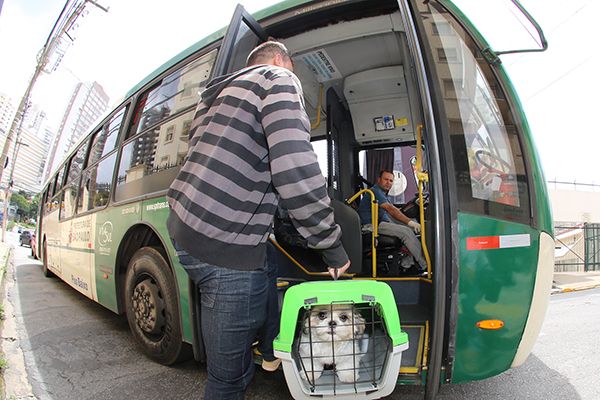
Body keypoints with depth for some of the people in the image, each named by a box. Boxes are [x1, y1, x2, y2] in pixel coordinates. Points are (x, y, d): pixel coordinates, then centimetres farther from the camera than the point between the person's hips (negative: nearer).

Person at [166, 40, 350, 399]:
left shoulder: (219, 92, 23)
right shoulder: (278, 79, -4)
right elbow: (296, 171, -19)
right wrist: (332, 246, -9)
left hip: (183, 225, 10)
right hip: (227, 246, -9)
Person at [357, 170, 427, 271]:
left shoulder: (383, 193, 20)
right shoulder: (375, 191, -14)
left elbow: (394, 209, 16)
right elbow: (390, 209, -26)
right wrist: (409, 222, -30)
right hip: (373, 225, -11)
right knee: (406, 231, -22)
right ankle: (425, 265, -21)